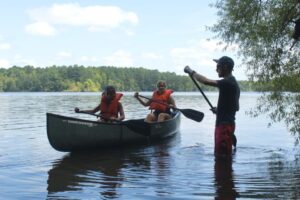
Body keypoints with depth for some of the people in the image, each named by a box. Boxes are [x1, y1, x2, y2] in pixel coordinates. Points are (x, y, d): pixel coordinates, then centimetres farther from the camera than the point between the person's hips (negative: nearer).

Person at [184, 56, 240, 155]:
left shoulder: (227, 83, -16)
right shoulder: (233, 83, 15)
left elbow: (206, 81, -25)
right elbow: (236, 107, 23)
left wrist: (191, 72, -11)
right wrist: (220, 109, 18)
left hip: (224, 125, -10)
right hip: (227, 123, 10)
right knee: (219, 154, 18)